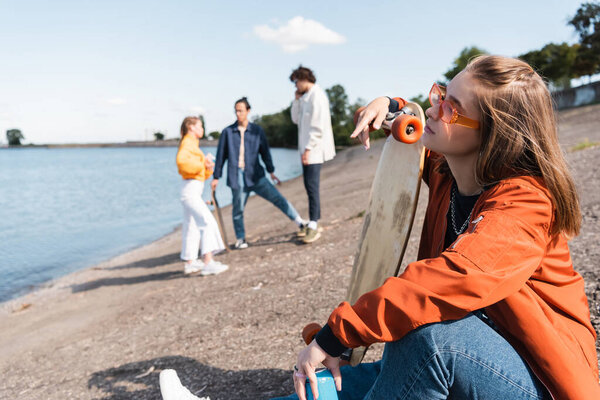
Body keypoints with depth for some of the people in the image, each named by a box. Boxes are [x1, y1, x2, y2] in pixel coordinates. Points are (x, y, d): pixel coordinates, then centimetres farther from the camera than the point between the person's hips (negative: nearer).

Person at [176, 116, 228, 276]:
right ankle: (208, 262, -27)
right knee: (207, 222, -20)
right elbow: (182, 161, -26)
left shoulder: (193, 144, 24)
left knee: (192, 227, 14)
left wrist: (208, 167, 6)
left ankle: (189, 263, 22)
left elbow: (202, 173, 26)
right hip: (191, 189, -11)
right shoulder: (187, 143, -6)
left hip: (193, 192, 11)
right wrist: (201, 165, -18)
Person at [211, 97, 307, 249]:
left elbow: (265, 151, 13)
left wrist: (271, 171, 8)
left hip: (255, 175, 1)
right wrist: (216, 177, 10)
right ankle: (240, 239, 22)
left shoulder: (257, 130, 7)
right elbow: (221, 155, 8)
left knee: (277, 197, -7)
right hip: (236, 177, -1)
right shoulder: (227, 132, 4)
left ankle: (300, 222, -4)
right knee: (238, 209, 5)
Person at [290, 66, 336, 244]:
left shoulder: (317, 96, -13)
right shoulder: (305, 97, 16)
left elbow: (318, 126, -19)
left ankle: (313, 226, -6)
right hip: (307, 149, 10)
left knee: (312, 186, -10)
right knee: (310, 186, 12)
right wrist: (297, 99, 8)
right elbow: (296, 119, 18)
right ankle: (313, 223, 19)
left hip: (314, 149, -10)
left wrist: (308, 148, -21)